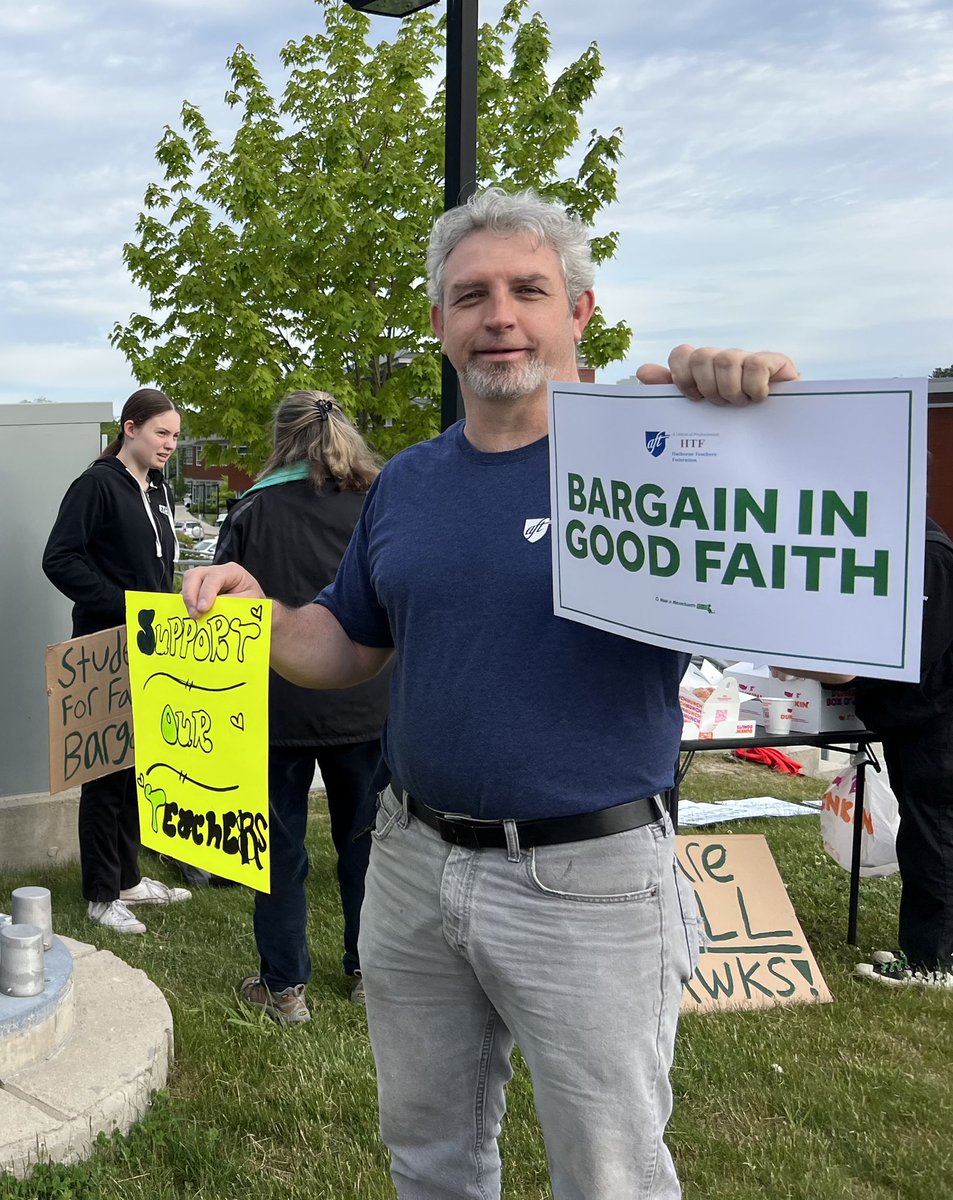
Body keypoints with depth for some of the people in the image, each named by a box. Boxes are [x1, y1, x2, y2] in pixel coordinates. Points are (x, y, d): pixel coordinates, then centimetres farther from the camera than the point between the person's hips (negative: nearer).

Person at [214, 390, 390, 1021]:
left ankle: (284, 985, 19)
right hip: (367, 708, 2)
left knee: (281, 845, 11)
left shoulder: (253, 512, -5)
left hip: (278, 708, -1)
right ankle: (370, 970, 28)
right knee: (366, 839, 16)